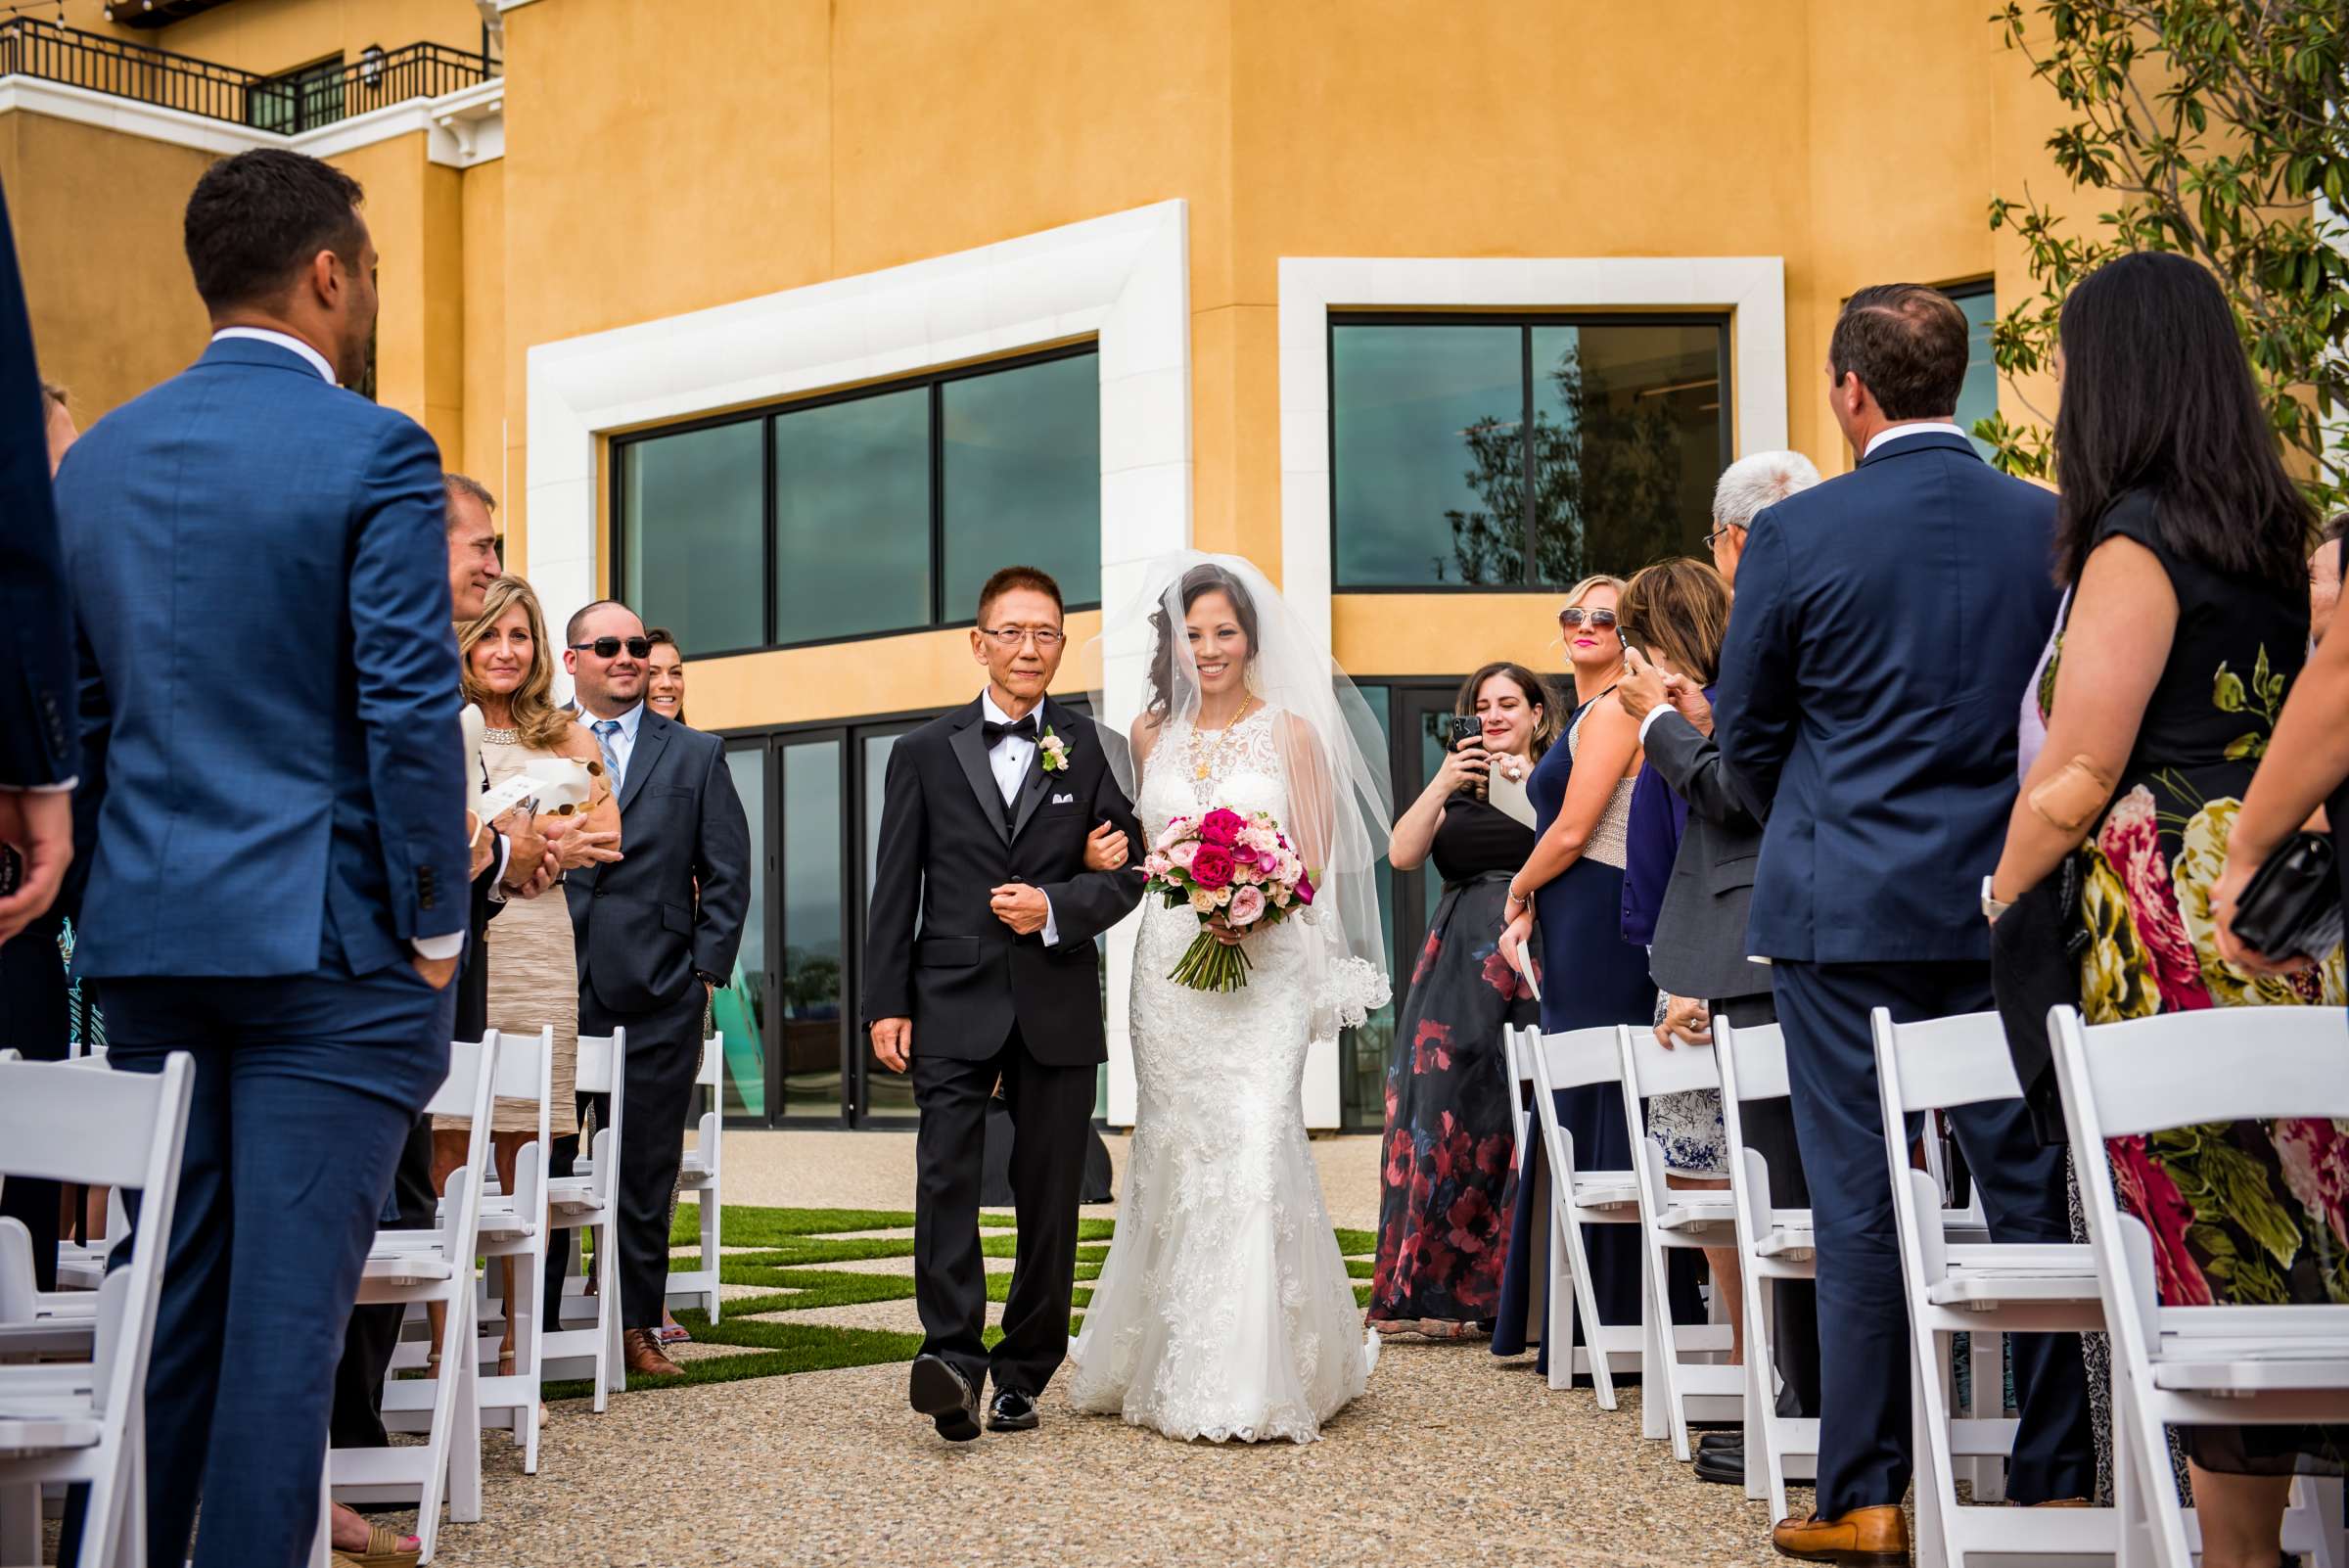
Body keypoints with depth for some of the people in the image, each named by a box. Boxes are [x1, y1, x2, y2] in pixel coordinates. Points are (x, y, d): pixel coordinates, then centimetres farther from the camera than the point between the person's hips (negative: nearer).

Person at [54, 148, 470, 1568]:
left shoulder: (97, 459, 10)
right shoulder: (372, 452, -9)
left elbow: (74, 706, 13)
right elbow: (411, 710, -14)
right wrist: (438, 925, -5)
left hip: (147, 936, 6)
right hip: (327, 943, -6)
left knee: (163, 1298, 13)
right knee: (286, 1314, -2)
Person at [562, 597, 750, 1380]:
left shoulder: (696, 755, 11)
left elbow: (726, 872, 8)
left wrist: (705, 970, -1)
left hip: (659, 997, 1)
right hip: (555, 992, -1)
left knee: (647, 1170, 5)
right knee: (545, 1165, 3)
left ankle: (637, 1324, 15)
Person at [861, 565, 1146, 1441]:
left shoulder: (1094, 751, 9)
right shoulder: (925, 753, 9)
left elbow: (1127, 871, 5)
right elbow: (894, 890, 6)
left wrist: (1055, 905, -13)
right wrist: (886, 1003, -1)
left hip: (1058, 1006, 1)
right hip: (953, 1004, -1)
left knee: (1049, 1196, 5)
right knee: (946, 1173, -16)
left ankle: (1024, 1374, 16)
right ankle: (951, 1356, -20)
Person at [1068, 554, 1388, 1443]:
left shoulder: (1292, 731, 3)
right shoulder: (1151, 733, 11)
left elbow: (1317, 863, 0)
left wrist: (1256, 911, -18)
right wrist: (1190, 893, -1)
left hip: (1263, 968, -3)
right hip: (1171, 966, 3)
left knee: (1254, 1153, -11)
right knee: (1176, 1157, 4)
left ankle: (1256, 1379, -5)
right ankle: (1174, 1369, 16)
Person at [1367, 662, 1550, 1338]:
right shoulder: (1456, 788, 18)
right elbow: (1402, 854, 4)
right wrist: (1442, 785, -6)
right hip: (1459, 963, 3)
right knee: (1447, 1107, -3)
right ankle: (1437, 1289, 0)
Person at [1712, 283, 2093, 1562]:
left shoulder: (1795, 535, -7)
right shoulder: (2054, 525, 1)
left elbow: (1746, 740, 1)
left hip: (1847, 913, -2)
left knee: (1860, 1204, 3)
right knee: (2035, 1189, 10)